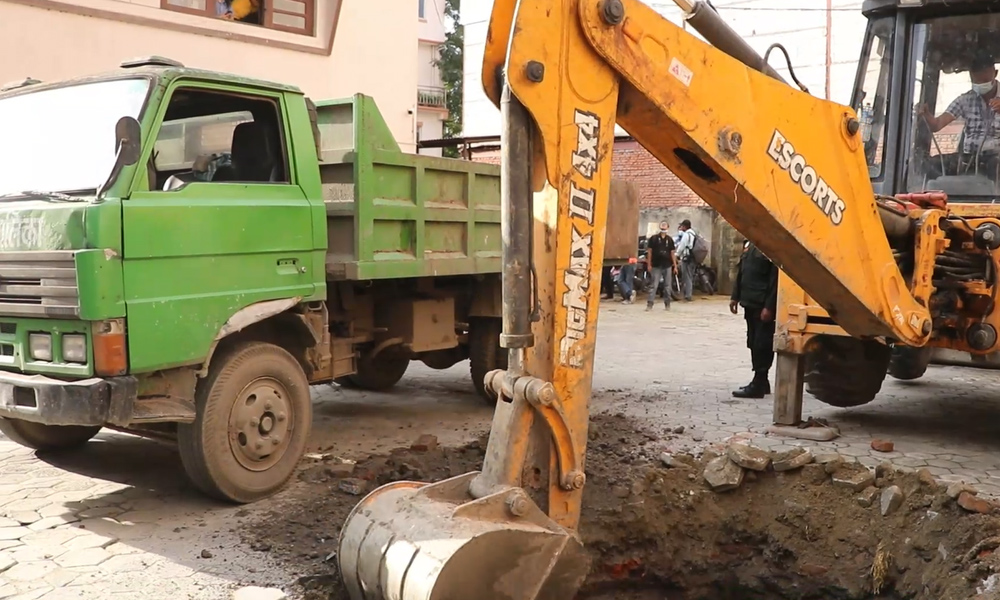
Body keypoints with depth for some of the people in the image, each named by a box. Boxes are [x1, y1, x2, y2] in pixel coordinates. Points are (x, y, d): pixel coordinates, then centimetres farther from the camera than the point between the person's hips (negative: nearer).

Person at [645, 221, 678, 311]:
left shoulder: (670, 239, 8)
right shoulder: (654, 238, 0)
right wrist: (649, 264, -4)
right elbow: (649, 251, 1)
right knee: (654, 285, -6)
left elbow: (672, 253, 9)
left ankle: (667, 304, 17)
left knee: (667, 286, 8)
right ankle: (649, 304, -8)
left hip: (667, 266, 3)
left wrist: (675, 265, 5)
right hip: (656, 266, -3)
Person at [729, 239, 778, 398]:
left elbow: (775, 279, -17)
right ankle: (760, 381, 22)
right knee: (753, 343, 13)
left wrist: (769, 307, -20)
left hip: (763, 305, -9)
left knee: (762, 344, -3)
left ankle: (758, 384, 1)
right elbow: (741, 271, 19)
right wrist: (735, 296, 15)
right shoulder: (750, 244, 14)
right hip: (749, 302, 9)